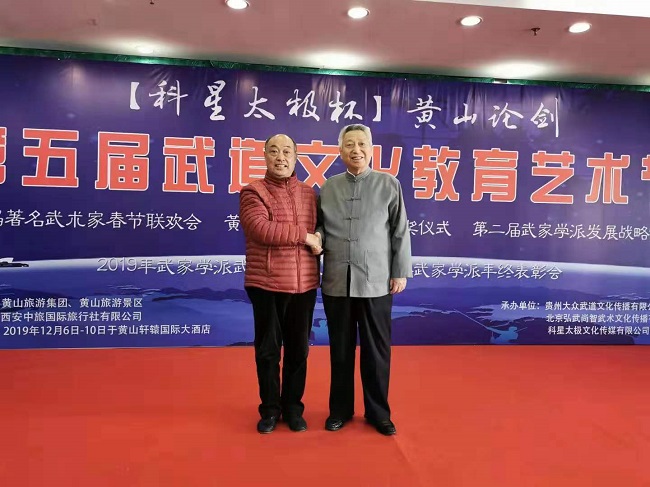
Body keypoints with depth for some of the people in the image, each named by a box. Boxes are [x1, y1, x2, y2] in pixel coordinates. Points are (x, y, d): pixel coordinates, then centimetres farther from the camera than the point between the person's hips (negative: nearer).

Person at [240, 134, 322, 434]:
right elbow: (261, 229, -19)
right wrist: (304, 235, -15)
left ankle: (293, 407, 28)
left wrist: (319, 243, -1)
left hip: (304, 284, 4)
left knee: (298, 348, 11)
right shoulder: (253, 192, -3)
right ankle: (270, 409, 26)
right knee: (268, 350, 8)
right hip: (267, 284, -3)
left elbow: (319, 230, 22)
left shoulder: (309, 193, 12)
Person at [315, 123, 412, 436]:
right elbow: (319, 227, 11)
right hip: (337, 281, 2)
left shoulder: (389, 185, 3)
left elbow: (400, 232, 2)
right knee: (340, 349, 12)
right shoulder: (328, 187, 7)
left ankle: (378, 411, 26)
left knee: (376, 350, 8)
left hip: (376, 281, -1)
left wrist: (400, 272, 0)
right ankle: (340, 409, 29)